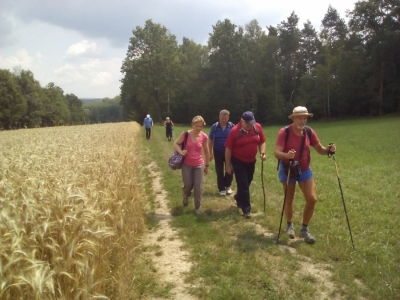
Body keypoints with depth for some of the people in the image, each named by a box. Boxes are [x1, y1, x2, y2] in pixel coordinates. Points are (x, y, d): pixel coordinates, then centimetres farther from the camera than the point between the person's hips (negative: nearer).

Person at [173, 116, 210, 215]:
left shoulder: (204, 137, -7)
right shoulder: (185, 134, -12)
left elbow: (206, 151, 5)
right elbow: (176, 144, 0)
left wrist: (207, 165, 11)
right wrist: (181, 152, -20)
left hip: (199, 165, 1)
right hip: (187, 165, -1)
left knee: (198, 187, 2)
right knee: (188, 186, 7)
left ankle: (197, 207, 19)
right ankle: (185, 196, 43)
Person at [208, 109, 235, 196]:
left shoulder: (232, 126, -6)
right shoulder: (214, 127, -5)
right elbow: (210, 140, 0)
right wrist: (210, 153, -2)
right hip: (218, 152, 0)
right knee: (219, 171, 6)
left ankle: (228, 186, 28)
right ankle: (221, 189, 19)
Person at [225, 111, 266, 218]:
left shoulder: (257, 127, -8)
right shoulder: (234, 131, -19)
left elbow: (262, 141, 6)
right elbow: (228, 149, -12)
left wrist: (262, 152, -13)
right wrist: (228, 165, -10)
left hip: (251, 161, 5)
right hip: (238, 162, -5)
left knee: (247, 184, 18)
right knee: (243, 185, -4)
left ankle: (238, 198, 44)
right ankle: (246, 209, 5)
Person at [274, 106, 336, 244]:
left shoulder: (309, 132, -7)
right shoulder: (284, 132, -21)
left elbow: (320, 149, -1)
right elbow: (277, 153, -27)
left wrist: (329, 149, -23)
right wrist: (286, 155, -49)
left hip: (304, 170, 4)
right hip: (288, 169, -3)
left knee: (312, 199, -4)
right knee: (289, 200, 10)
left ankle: (304, 229, 13)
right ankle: (290, 225, 35)